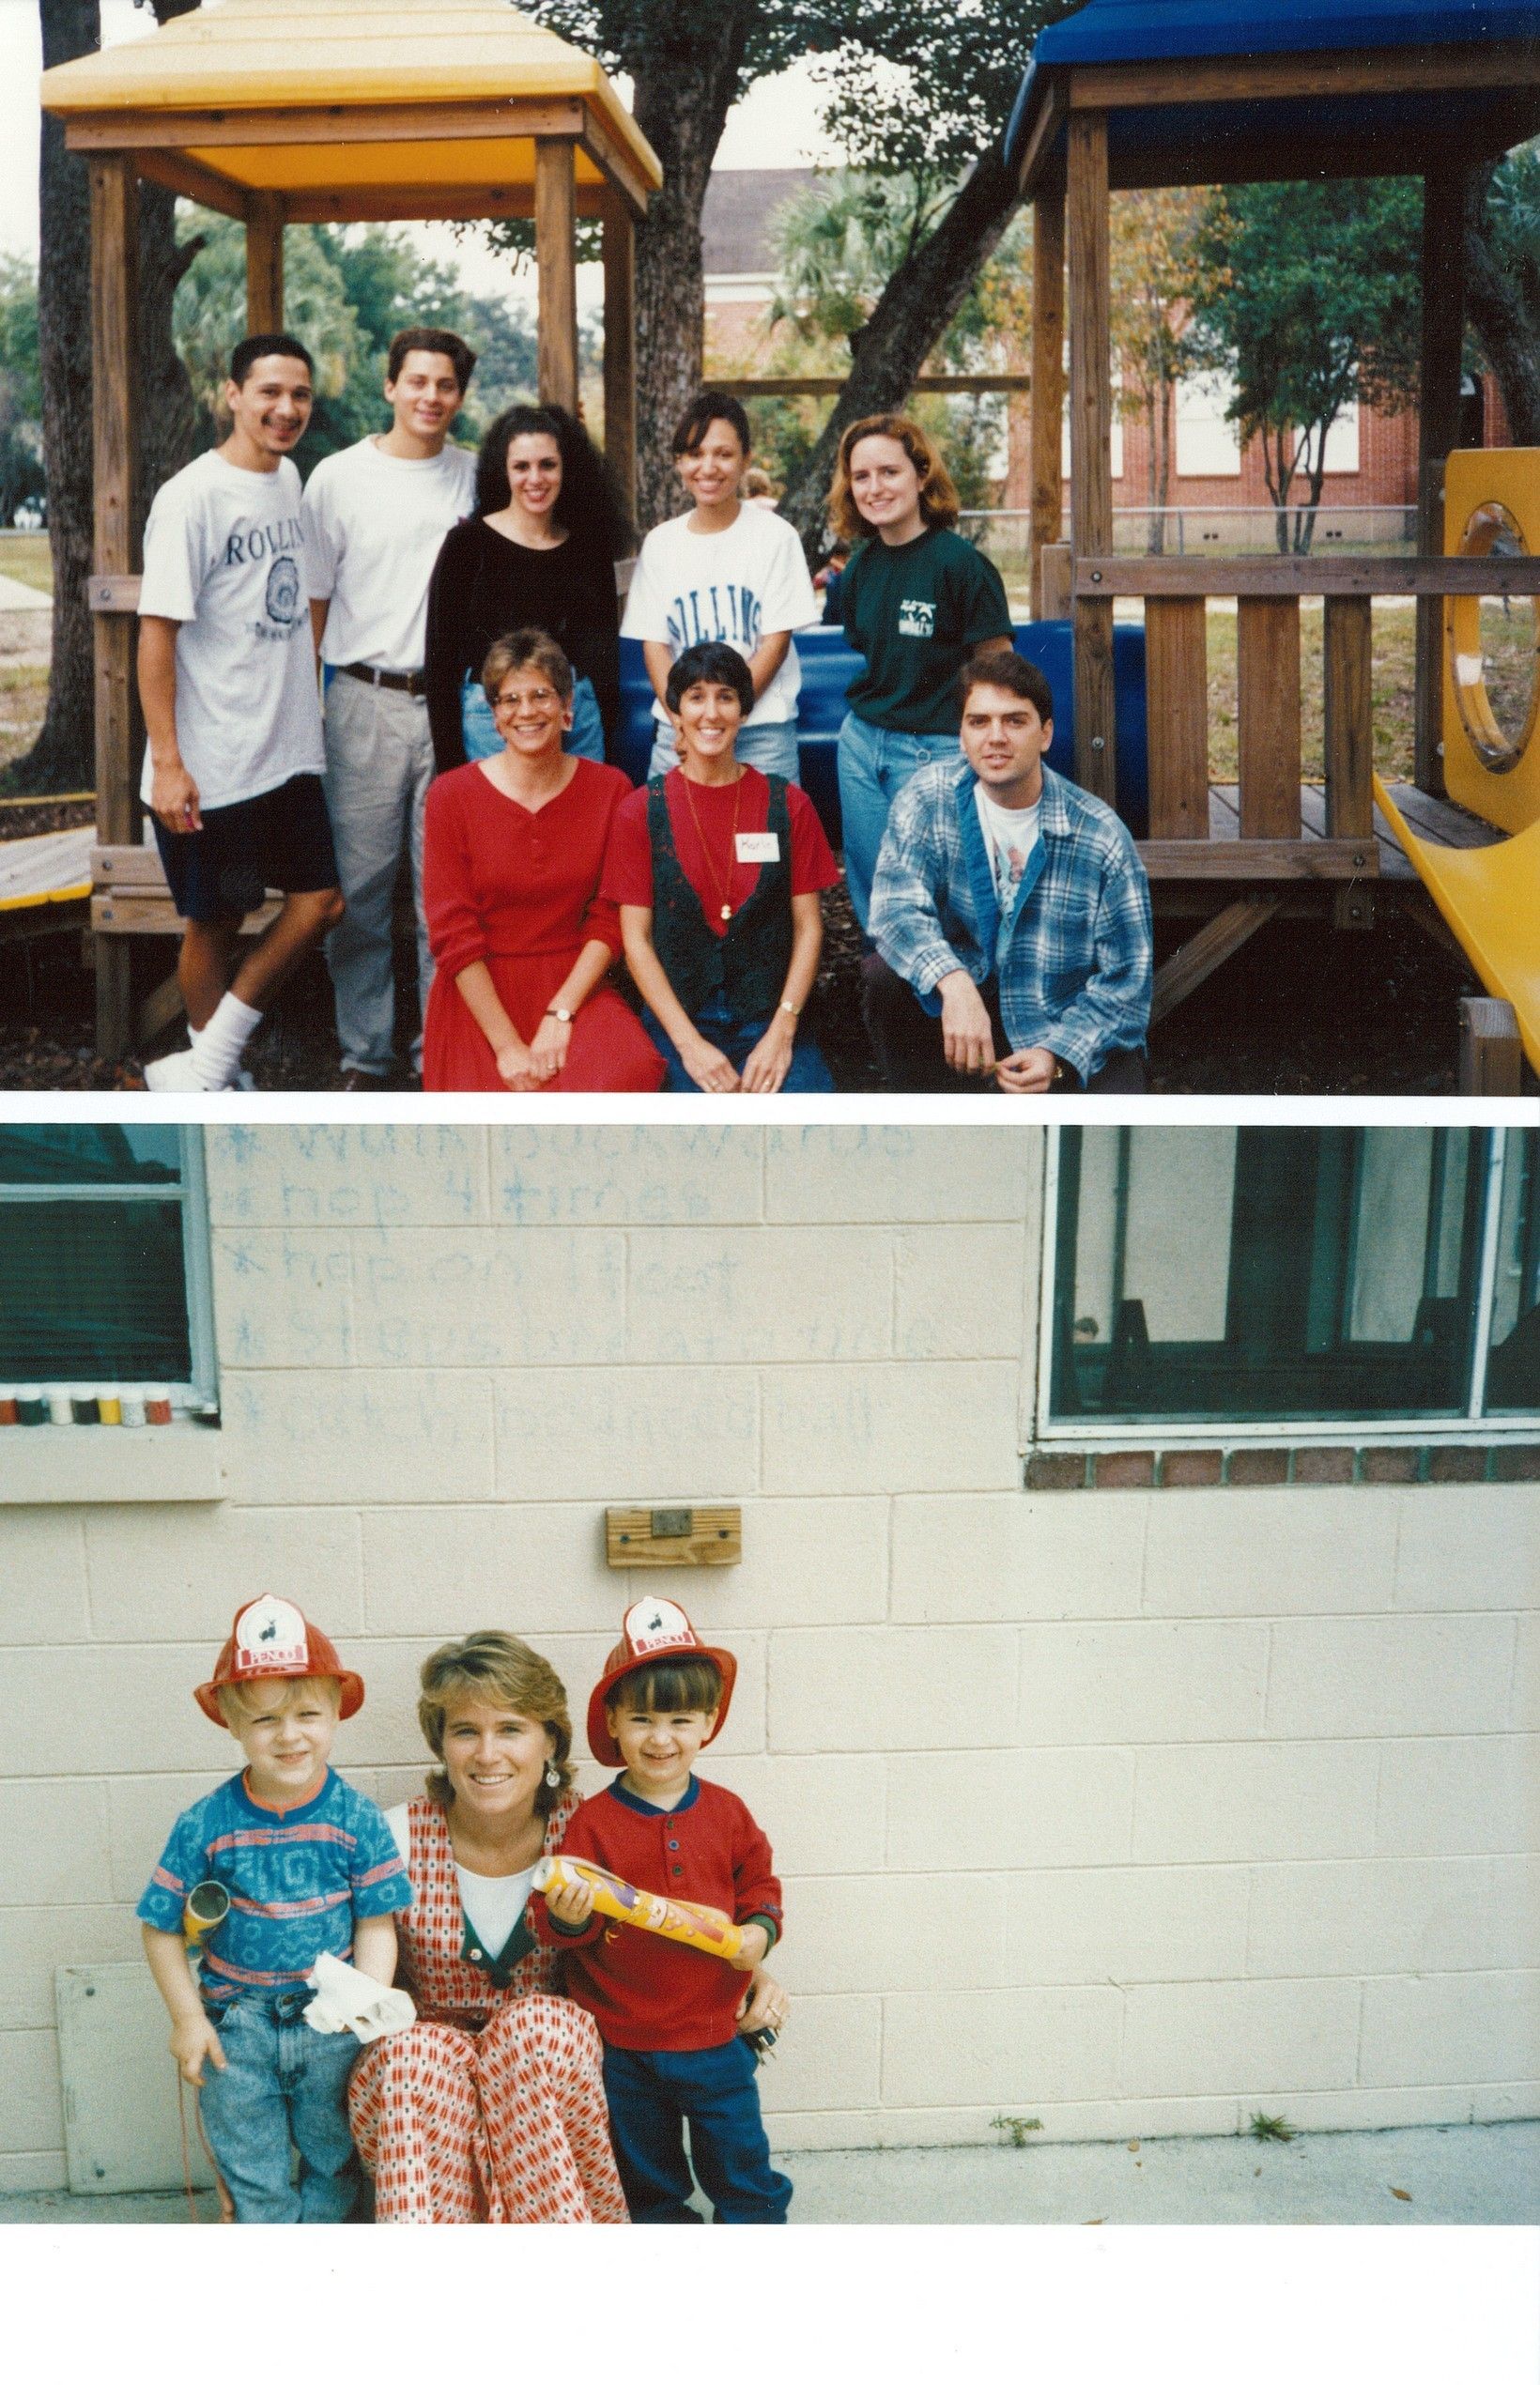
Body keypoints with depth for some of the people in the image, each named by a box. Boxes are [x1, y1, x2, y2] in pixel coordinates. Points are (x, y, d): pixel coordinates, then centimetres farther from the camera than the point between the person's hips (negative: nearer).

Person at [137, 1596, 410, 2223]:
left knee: (334, 2160, 18)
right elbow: (162, 1927, -3)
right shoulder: (205, 1825, -12)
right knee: (254, 2180, 12)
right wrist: (187, 2018, -5)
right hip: (236, 2026, 0)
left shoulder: (358, 1820, -11)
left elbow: (376, 1925, -7)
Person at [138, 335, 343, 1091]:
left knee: (319, 904, 6)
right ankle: (210, 1085, 22)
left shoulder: (288, 479, 9)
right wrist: (166, 763, -20)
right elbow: (157, 631, -16)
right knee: (214, 921, 5)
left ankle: (203, 1072, 16)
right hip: (212, 766, -7)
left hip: (290, 753, 7)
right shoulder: (193, 496, -13)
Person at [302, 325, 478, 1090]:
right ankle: (364, 1054, 12)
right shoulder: (340, 477, 3)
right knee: (359, 888, 1)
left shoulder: (478, 477, 9)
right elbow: (310, 601, 6)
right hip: (366, 704, -1)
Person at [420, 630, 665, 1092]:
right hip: (479, 996, -1)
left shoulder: (609, 789, 3)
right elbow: (453, 933, -5)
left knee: (629, 1077, -31)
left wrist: (560, 1014, -12)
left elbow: (610, 919, 1)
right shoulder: (452, 795, -2)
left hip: (575, 986, 1)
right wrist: (507, 1045, -14)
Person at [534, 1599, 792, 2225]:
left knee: (743, 2165, 13)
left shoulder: (726, 1812, -3)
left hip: (714, 2034, 1)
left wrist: (760, 1928, -9)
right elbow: (565, 1931, -9)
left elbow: (759, 1880, 10)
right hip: (623, 2043, -1)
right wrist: (568, 1919, -31)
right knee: (646, 2178, 17)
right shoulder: (592, 1822, -10)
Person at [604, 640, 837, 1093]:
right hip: (679, 1016, -1)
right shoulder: (641, 812, 3)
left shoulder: (788, 805, 6)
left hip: (769, 1015, 2)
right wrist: (689, 1043, -11)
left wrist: (781, 1033, -10)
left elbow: (808, 925, 4)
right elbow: (636, 939, 0)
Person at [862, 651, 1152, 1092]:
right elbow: (897, 904, -25)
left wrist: (1058, 1056, -27)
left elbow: (1125, 979, -11)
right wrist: (953, 983, -45)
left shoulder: (1100, 837, -13)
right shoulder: (930, 797, -9)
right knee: (885, 976, -27)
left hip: (1069, 1026, -2)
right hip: (962, 1003, 2)